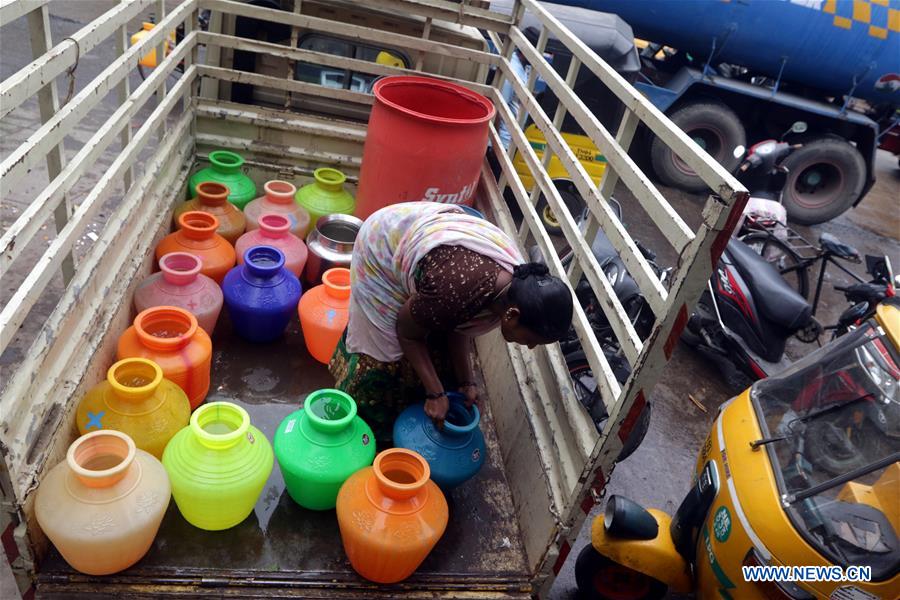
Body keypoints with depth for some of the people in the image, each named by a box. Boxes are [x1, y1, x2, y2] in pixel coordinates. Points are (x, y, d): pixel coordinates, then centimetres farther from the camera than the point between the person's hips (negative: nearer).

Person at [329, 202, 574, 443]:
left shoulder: (519, 280, -18)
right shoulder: (457, 294, -41)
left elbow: (458, 325, -3)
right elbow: (407, 334, -21)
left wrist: (466, 380, -3)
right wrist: (435, 393, -17)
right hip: (383, 243, -6)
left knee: (437, 338, 8)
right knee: (382, 344, -1)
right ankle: (363, 422, 24)